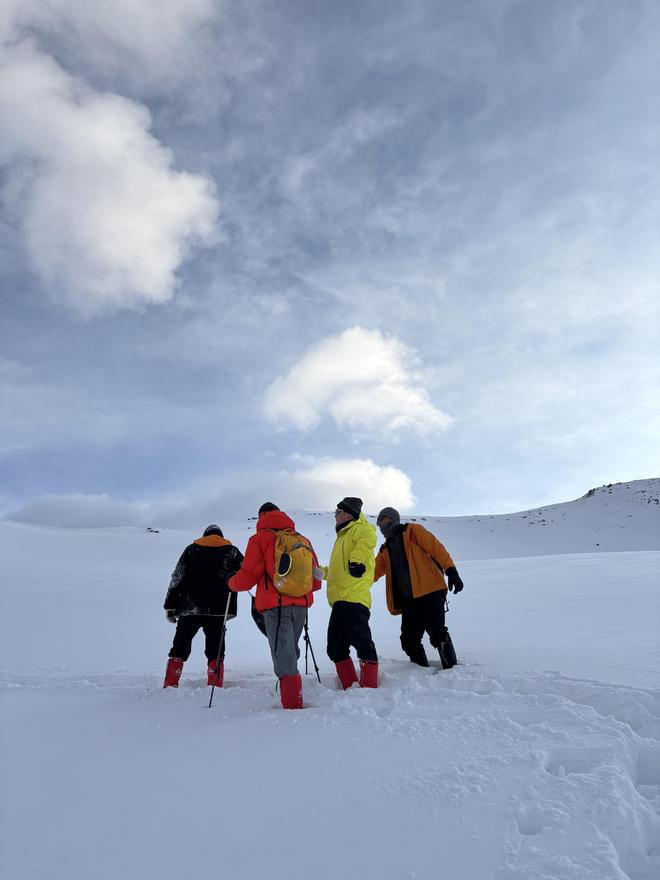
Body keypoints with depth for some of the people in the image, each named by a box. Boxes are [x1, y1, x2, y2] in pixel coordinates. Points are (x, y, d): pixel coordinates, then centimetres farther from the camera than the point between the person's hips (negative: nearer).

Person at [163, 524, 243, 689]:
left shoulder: (192, 549, 12)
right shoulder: (231, 550, 10)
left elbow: (177, 578, 7)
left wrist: (170, 606, 9)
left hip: (189, 609, 1)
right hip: (217, 611, -1)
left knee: (179, 649, 12)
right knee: (215, 652, 9)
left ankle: (169, 687, 6)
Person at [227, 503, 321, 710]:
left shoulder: (260, 538, -1)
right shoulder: (302, 539, 13)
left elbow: (248, 576, -6)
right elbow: (316, 580, 14)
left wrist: (232, 583, 16)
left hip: (276, 605, -5)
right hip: (301, 605, 5)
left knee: (283, 658, -4)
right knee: (290, 653, 21)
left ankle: (293, 706, -11)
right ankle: (292, 699, 27)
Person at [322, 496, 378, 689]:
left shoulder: (358, 529, -1)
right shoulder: (343, 536, 28)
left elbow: (369, 537, -27)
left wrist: (356, 561, -27)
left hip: (353, 597, -11)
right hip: (340, 601, 11)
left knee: (362, 643, -7)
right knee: (336, 649, 12)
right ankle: (350, 688, 18)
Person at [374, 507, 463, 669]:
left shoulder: (412, 530, 5)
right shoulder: (385, 550, 23)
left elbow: (436, 547, -4)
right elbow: (373, 572, 18)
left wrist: (451, 571, -14)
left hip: (430, 591, -6)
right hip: (409, 599, 7)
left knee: (436, 633, -14)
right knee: (409, 640, 5)